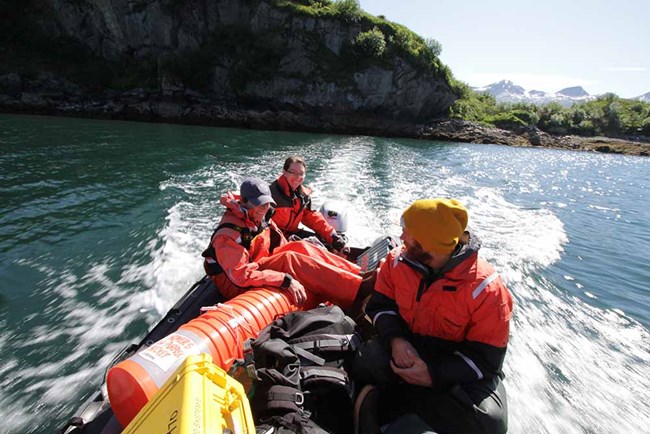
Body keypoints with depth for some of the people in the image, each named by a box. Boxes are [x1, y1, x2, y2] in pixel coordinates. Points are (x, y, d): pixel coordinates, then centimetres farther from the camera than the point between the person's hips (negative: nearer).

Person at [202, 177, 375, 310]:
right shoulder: (228, 235, -23)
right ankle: (356, 291, -33)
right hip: (236, 287, -7)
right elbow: (243, 276, -32)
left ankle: (357, 274, -20)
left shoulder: (262, 220, 1)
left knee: (301, 247, -15)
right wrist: (285, 280, -37)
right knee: (290, 259, -29)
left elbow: (283, 249, 2)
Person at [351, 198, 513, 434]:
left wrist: (434, 374, -26)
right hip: (406, 345, 1)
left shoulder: (486, 289, -22)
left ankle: (386, 399, -16)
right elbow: (380, 304, -2)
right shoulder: (397, 259, -11)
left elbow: (487, 358, -16)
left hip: (458, 366, 0)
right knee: (365, 364, -29)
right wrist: (395, 338, -21)